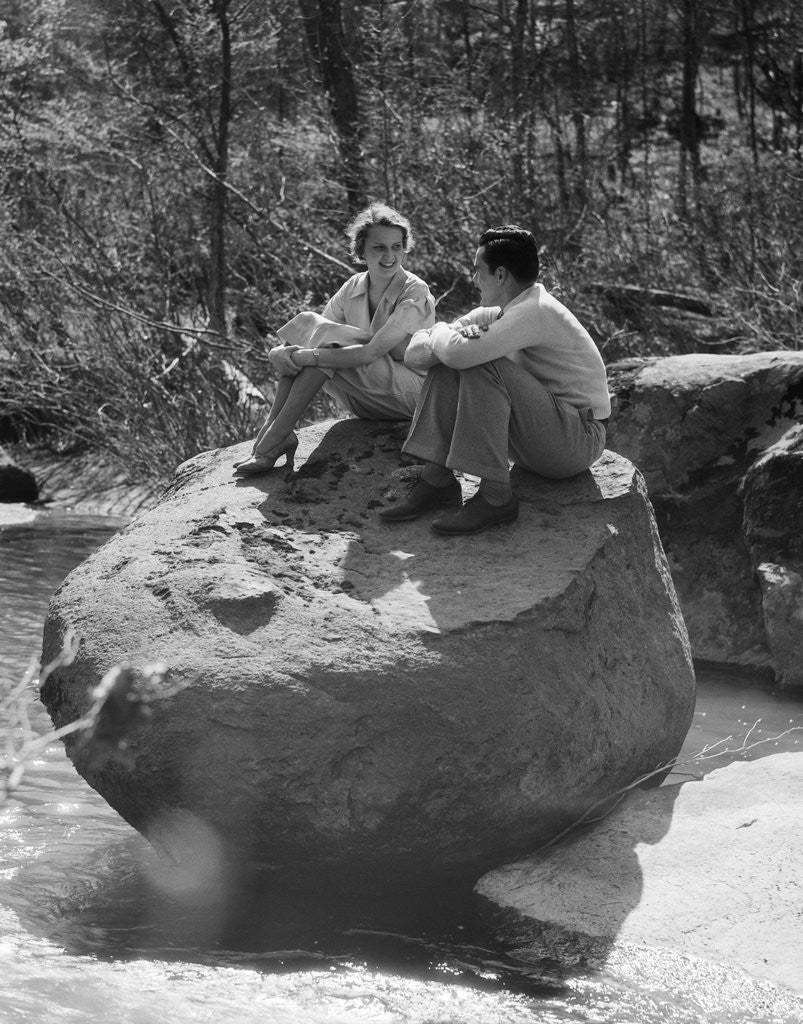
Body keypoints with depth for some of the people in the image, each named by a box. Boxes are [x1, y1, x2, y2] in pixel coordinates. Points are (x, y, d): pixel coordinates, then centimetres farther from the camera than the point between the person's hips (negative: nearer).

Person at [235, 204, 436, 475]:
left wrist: (306, 357, -32)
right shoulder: (354, 287, 2)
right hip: (366, 399, 6)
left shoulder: (415, 293, -17)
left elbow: (371, 353, -29)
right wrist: (284, 352, -29)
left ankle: (272, 442, -27)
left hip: (412, 395, -6)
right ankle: (271, 428, -23)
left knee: (323, 337, -26)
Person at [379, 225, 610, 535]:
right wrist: (456, 336, -19)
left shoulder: (537, 312, -22)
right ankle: (437, 480, -8)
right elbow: (415, 354, 3)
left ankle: (495, 496, -26)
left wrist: (441, 333, -9)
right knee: (444, 368, -2)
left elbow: (459, 353, -33)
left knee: (484, 366, -28)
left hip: (578, 440, -9)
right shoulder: (493, 314, 6)